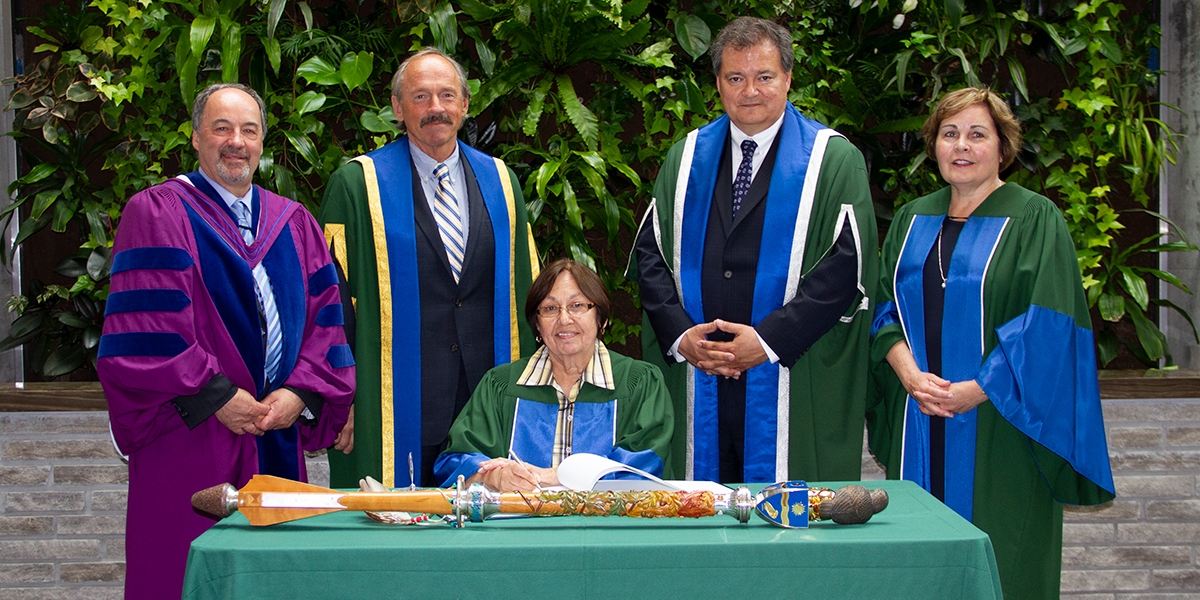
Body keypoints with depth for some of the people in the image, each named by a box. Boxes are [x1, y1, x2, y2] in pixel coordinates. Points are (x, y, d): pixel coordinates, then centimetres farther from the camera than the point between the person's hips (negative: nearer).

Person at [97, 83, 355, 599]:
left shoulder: (294, 225, 15)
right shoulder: (156, 214, 0)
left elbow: (325, 319, 10)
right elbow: (146, 326, -10)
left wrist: (300, 393, -6)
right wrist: (214, 396, -14)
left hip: (278, 443, 5)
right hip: (189, 446, -4)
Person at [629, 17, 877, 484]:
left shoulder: (833, 160, 2)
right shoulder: (686, 160, 14)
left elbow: (846, 264, -8)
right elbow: (650, 253, 10)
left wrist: (769, 340, -15)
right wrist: (680, 334, -7)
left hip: (794, 384, -3)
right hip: (697, 385, 3)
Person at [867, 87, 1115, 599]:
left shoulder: (1035, 220, -2)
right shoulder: (912, 221, 14)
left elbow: (1047, 325, -10)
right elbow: (884, 307, 11)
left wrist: (975, 391, -16)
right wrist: (910, 375, -8)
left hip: (998, 430, -4)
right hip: (920, 431, 4)